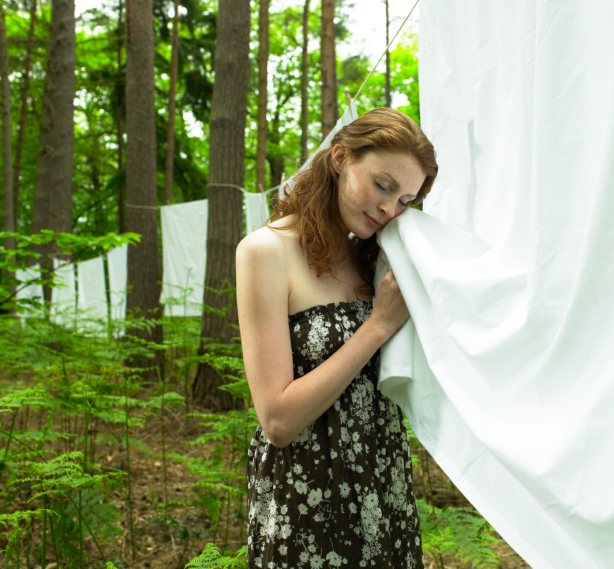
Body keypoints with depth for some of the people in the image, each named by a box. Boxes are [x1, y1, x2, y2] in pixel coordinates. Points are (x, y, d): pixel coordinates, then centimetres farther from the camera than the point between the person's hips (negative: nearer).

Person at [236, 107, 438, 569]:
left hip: (387, 490, 6)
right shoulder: (267, 250, -13)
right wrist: (379, 324, -18)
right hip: (305, 505, -6)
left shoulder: (372, 256, 8)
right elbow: (278, 421, -19)